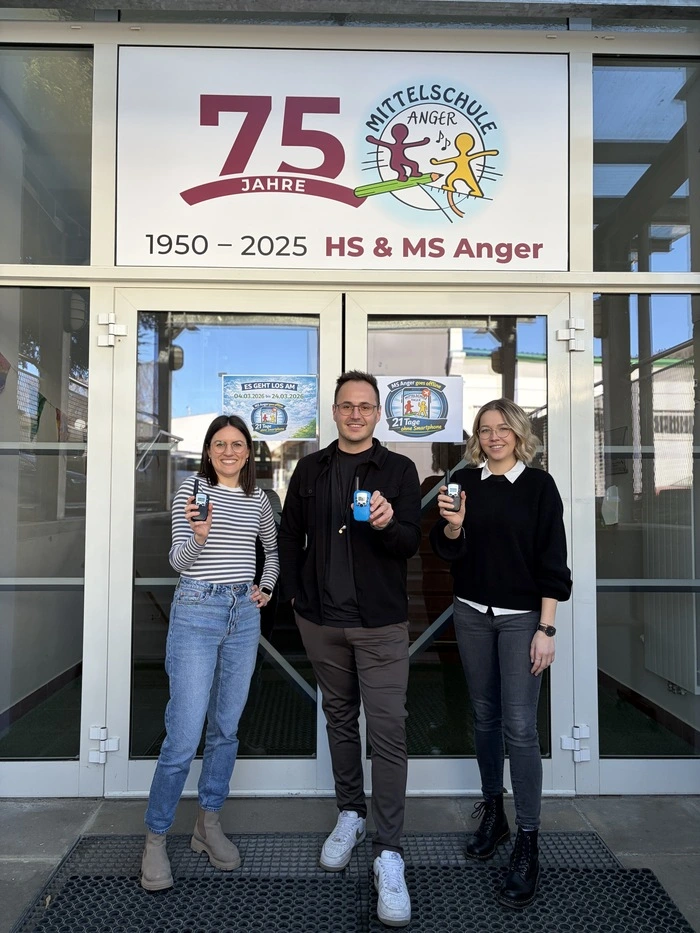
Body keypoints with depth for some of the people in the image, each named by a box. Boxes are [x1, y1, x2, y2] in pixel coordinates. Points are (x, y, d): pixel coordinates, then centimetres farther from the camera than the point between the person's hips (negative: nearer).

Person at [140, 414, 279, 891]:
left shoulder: (258, 499, 8)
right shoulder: (193, 489, -4)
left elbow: (275, 550, 25)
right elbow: (178, 561, -9)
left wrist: (267, 588, 11)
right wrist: (197, 535, -29)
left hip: (244, 616, 5)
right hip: (197, 614, -4)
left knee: (226, 729, 12)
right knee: (184, 737, -4)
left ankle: (209, 824, 29)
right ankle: (155, 839, 15)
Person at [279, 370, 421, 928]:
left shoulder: (399, 470, -1)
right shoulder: (310, 470, 8)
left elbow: (412, 543, -7)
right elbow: (290, 534, 12)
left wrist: (387, 524, -28)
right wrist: (294, 592, 4)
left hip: (380, 623, -3)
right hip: (321, 620, 3)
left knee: (388, 732, -3)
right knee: (339, 718, 17)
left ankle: (390, 853, 8)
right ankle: (350, 813, 37)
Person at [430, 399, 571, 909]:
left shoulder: (539, 485, -4)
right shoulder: (465, 481, 3)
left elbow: (552, 561, -6)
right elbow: (448, 550, 1)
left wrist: (546, 629, -10)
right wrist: (452, 523, -21)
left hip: (522, 617, -3)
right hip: (472, 614, 3)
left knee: (520, 727, -5)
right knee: (485, 716, 14)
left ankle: (528, 845, 7)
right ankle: (493, 813, 31)